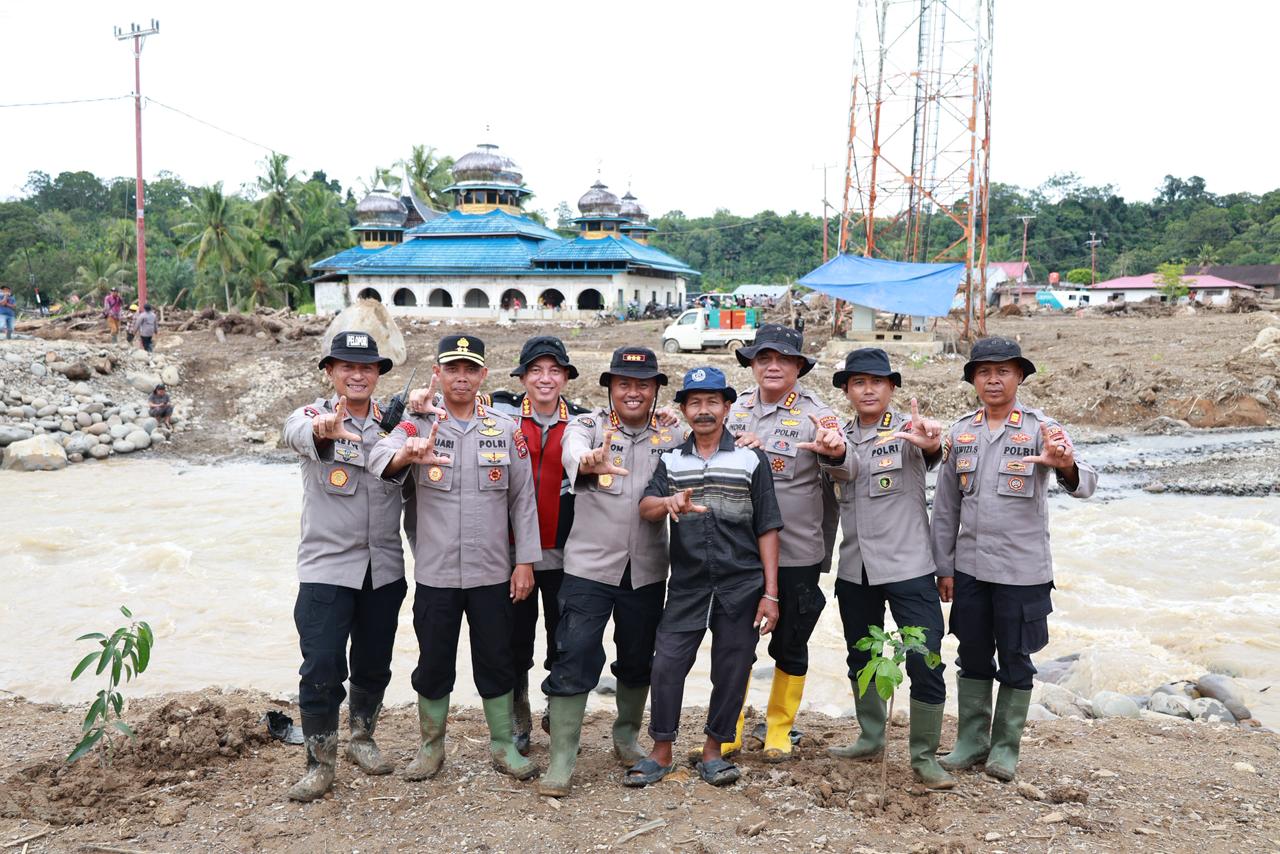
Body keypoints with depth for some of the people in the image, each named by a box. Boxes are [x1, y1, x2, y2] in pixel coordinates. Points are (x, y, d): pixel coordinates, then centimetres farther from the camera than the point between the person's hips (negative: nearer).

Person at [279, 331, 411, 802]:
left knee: (374, 665, 14)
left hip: (384, 568, 3)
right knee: (321, 669, -2)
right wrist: (323, 429, -55)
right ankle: (320, 763, 15)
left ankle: (362, 739, 36)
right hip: (327, 566, -3)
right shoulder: (315, 414, -6)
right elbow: (296, 432, -30)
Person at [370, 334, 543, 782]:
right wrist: (408, 455, -45)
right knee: (434, 661, 11)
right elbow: (379, 455, -22)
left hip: (493, 573, 1)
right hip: (435, 572, -1)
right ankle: (431, 746, 30)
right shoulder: (418, 426, -2)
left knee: (497, 660, 11)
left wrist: (525, 561, 0)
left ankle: (503, 745, 27)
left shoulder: (507, 430, 2)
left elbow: (523, 499, 4)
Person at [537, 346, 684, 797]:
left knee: (639, 659, 16)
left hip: (647, 570, 3)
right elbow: (573, 451, -25)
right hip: (590, 567, -3)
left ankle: (626, 737, 37)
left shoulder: (671, 436, 6)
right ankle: (561, 759, 6)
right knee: (574, 659, -5)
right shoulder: (587, 426, -3)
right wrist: (590, 461, -49)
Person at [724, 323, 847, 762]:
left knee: (790, 645, 11)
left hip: (797, 552, -3)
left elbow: (842, 455, -20)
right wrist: (741, 450, -10)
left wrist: (836, 448, -44)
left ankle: (779, 730, 29)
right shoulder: (737, 409, 5)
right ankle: (729, 732, 25)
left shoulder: (814, 412, -5)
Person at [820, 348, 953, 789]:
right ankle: (871, 739, 35)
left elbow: (929, 450, -31)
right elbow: (845, 468, -17)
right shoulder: (840, 435, 6)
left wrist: (931, 443, -56)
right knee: (861, 658, 17)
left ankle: (924, 757, 12)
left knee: (925, 663, -5)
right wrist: (831, 449, -41)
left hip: (908, 566, -5)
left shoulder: (907, 428, -6)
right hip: (855, 569, 5)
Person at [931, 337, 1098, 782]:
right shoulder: (960, 432, 5)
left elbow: (1083, 485, -20)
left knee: (1015, 661, 8)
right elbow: (945, 506, 10)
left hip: (1022, 570, -3)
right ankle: (971, 741, 26)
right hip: (969, 568, 4)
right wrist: (944, 567, 9)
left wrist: (1066, 465, -43)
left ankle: (1005, 747, 23)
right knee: (973, 658, 13)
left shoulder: (1041, 429, -6)